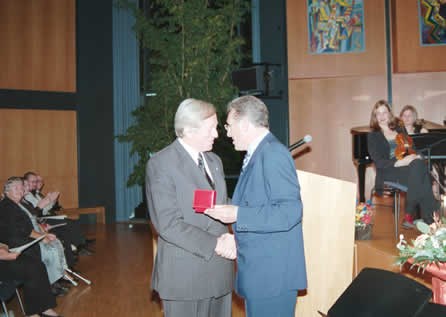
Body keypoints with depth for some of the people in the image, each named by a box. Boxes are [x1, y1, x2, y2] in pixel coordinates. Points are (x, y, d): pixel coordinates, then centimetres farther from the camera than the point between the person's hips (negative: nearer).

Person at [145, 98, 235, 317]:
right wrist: (214, 244, -20)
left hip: (220, 272, 7)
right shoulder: (160, 164, -12)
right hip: (184, 274, -6)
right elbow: (168, 224, -17)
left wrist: (227, 238, -6)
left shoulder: (214, 161, 12)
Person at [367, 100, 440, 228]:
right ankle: (429, 218, -29)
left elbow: (411, 149, 17)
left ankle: (409, 215, -31)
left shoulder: (399, 130, 21)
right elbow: (378, 162, -6)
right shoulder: (373, 136, 7)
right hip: (387, 173, -4)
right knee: (419, 168, -33)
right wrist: (399, 162, -23)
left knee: (419, 164, -34)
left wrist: (416, 156, -9)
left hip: (407, 168, 4)